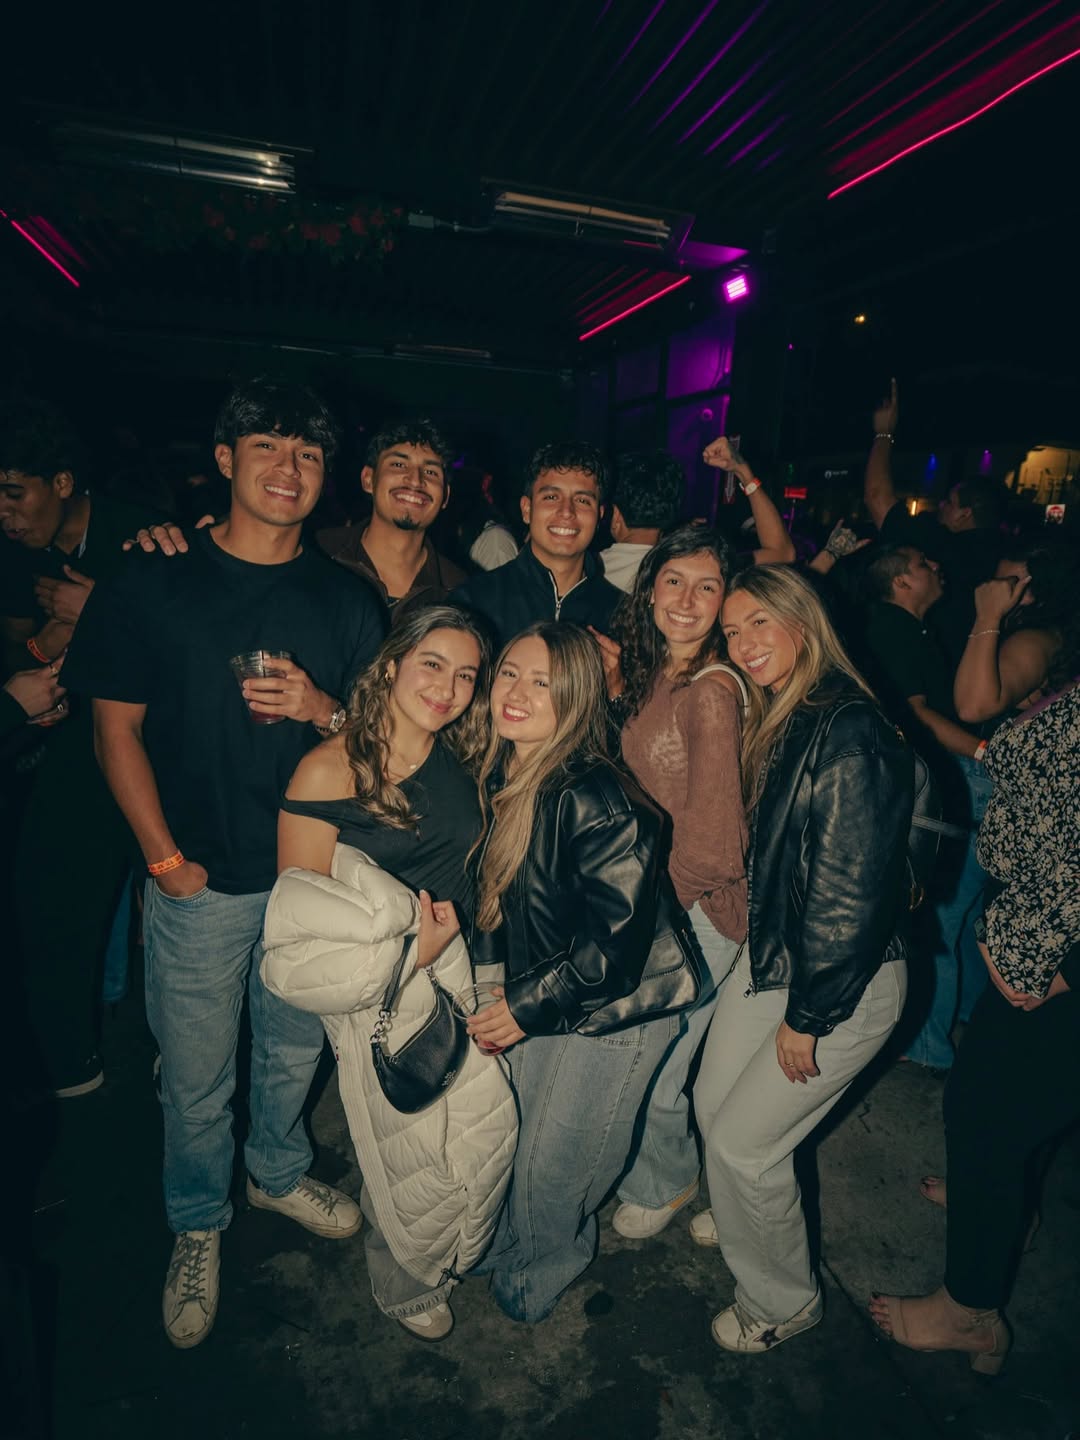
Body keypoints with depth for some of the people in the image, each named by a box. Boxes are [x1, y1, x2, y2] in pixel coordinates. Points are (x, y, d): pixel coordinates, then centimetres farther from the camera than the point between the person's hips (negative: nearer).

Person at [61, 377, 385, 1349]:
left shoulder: (347, 601, 1)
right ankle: (199, 1226, 41)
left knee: (296, 1052, 20)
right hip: (201, 885, -2)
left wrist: (326, 710, -17)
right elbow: (117, 727, -3)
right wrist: (166, 859, -8)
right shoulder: (154, 584, -5)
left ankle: (279, 1173, 50)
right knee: (196, 1077, 13)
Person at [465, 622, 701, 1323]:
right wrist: (489, 985, 1)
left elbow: (617, 939, -26)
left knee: (554, 1161, 11)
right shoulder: (501, 778, -5)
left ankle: (538, 1276, 45)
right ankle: (510, 1245, 53)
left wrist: (525, 1007, -17)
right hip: (537, 991, 7)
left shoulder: (596, 800, -30)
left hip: (613, 1007, -6)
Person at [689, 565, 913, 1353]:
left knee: (742, 1141, 5)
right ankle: (746, 1215, 52)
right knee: (713, 1105, 19)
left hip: (847, 982, -8)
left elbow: (849, 893, -24)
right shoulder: (778, 720, 3)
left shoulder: (849, 733, -26)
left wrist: (807, 1016, -15)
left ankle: (783, 1301, 35)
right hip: (772, 954, 8)